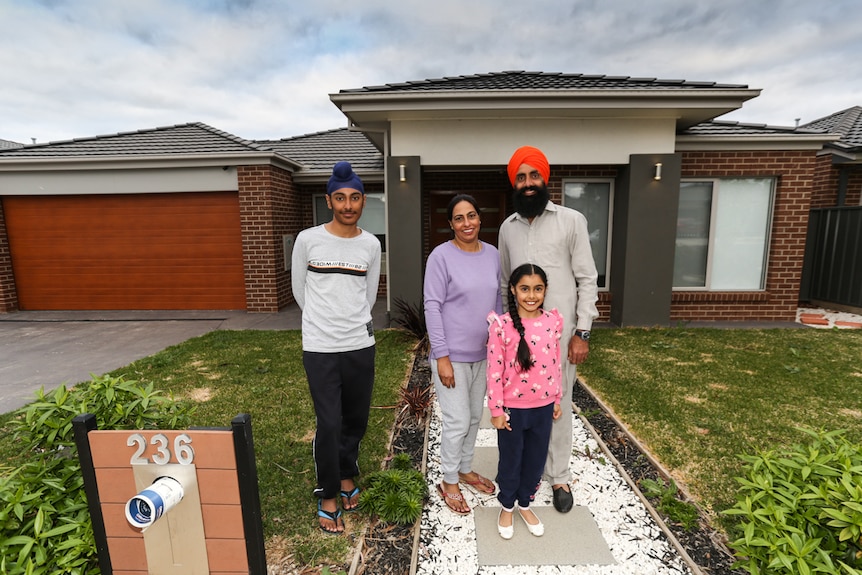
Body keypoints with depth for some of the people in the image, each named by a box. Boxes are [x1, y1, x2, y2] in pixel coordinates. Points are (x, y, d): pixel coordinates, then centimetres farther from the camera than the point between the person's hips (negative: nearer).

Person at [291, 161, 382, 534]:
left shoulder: (371, 245, 2)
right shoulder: (308, 240, -5)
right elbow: (299, 290, 6)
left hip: (360, 346, 3)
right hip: (320, 348, -3)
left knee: (357, 419, 15)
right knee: (330, 424, 0)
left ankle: (346, 474, 42)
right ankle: (328, 496, 24)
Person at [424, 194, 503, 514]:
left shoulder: (493, 255, 4)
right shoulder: (441, 256, -13)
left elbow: (497, 301, 11)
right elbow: (432, 307, -15)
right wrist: (442, 357, -17)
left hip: (482, 354, 6)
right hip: (452, 355, -5)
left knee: (475, 416, 18)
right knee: (458, 421, 2)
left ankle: (465, 469, 41)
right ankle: (449, 482, 26)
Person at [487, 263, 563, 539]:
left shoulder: (553, 321, -5)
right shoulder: (502, 325, -17)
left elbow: (556, 364, 6)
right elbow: (494, 371, -13)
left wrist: (557, 399, 11)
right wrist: (496, 410, -11)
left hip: (543, 407, 4)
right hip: (513, 408, -3)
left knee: (536, 459, 21)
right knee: (511, 460, 16)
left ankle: (525, 504, 45)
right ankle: (507, 507, 42)